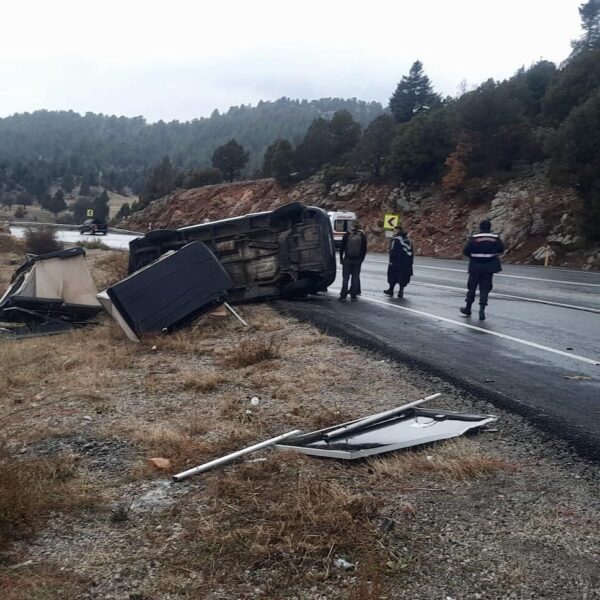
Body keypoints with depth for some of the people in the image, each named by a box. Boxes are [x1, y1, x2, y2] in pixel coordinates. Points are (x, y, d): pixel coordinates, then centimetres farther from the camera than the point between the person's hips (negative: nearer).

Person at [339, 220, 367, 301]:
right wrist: (361, 259, 10)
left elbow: (342, 247, -2)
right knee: (355, 277, 8)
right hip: (357, 260, 2)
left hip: (347, 259, -2)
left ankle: (343, 296, -1)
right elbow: (364, 249, 2)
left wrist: (341, 258, 7)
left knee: (345, 278, 2)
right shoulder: (362, 236, 0)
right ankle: (353, 295, 7)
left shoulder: (347, 235, -5)